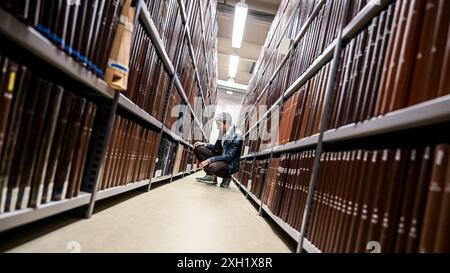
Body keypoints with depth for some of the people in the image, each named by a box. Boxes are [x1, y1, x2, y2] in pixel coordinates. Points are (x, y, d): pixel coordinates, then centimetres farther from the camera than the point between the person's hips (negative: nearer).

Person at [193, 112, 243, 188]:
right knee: (198, 148, -3)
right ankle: (210, 175, -4)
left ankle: (226, 177, -3)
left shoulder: (237, 136, -22)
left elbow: (229, 157, -26)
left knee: (213, 167, -38)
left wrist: (210, 160, -29)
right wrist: (204, 144, -1)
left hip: (230, 164, -8)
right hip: (220, 157, 8)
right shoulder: (223, 132, 1)